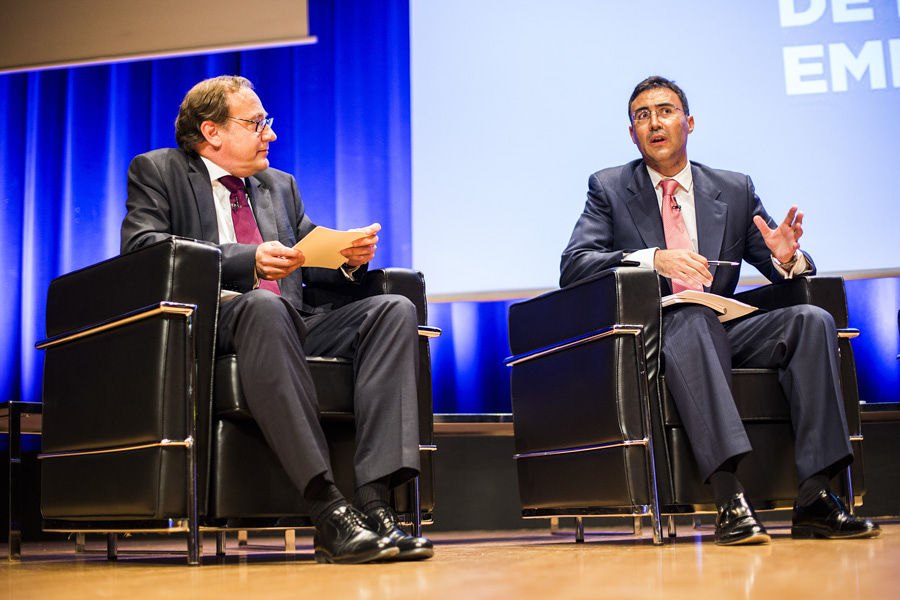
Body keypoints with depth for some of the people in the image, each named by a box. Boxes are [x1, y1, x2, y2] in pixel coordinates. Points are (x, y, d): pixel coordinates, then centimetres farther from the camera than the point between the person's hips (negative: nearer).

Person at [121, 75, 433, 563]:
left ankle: (374, 501, -33)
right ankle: (326, 510, -42)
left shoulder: (280, 185, 30)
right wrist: (248, 261, -19)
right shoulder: (156, 171, 13)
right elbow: (142, 248, -6)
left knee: (395, 309, -20)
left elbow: (311, 260, 25)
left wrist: (349, 259, 0)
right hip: (210, 325, -5)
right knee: (263, 305, -39)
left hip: (293, 326, 6)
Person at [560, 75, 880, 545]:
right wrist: (653, 259, -23)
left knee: (812, 320, -23)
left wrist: (786, 257, -12)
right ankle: (729, 499, -46)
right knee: (692, 320, -37)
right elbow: (573, 265, -6)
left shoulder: (736, 190, 17)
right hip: (653, 335, -3)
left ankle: (814, 498, -28)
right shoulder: (609, 188, 9)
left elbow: (791, 268, 15)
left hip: (724, 331, 4)